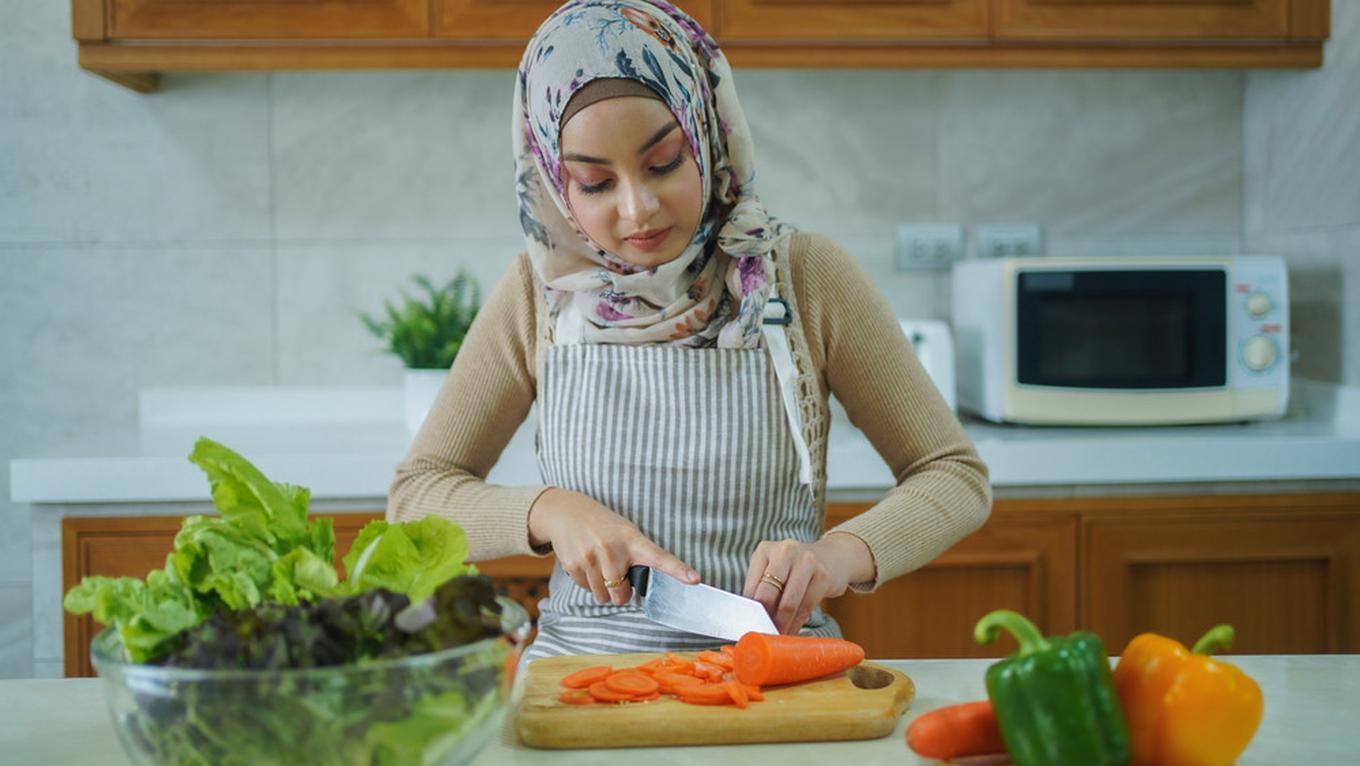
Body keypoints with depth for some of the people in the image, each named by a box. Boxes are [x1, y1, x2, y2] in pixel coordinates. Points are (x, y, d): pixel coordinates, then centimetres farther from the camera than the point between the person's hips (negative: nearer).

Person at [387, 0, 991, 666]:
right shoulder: (541, 293, 1)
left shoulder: (804, 275, -3)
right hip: (581, 659, 2)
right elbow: (416, 493, 6)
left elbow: (956, 476, 1)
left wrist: (841, 554, -19)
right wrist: (550, 511, -13)